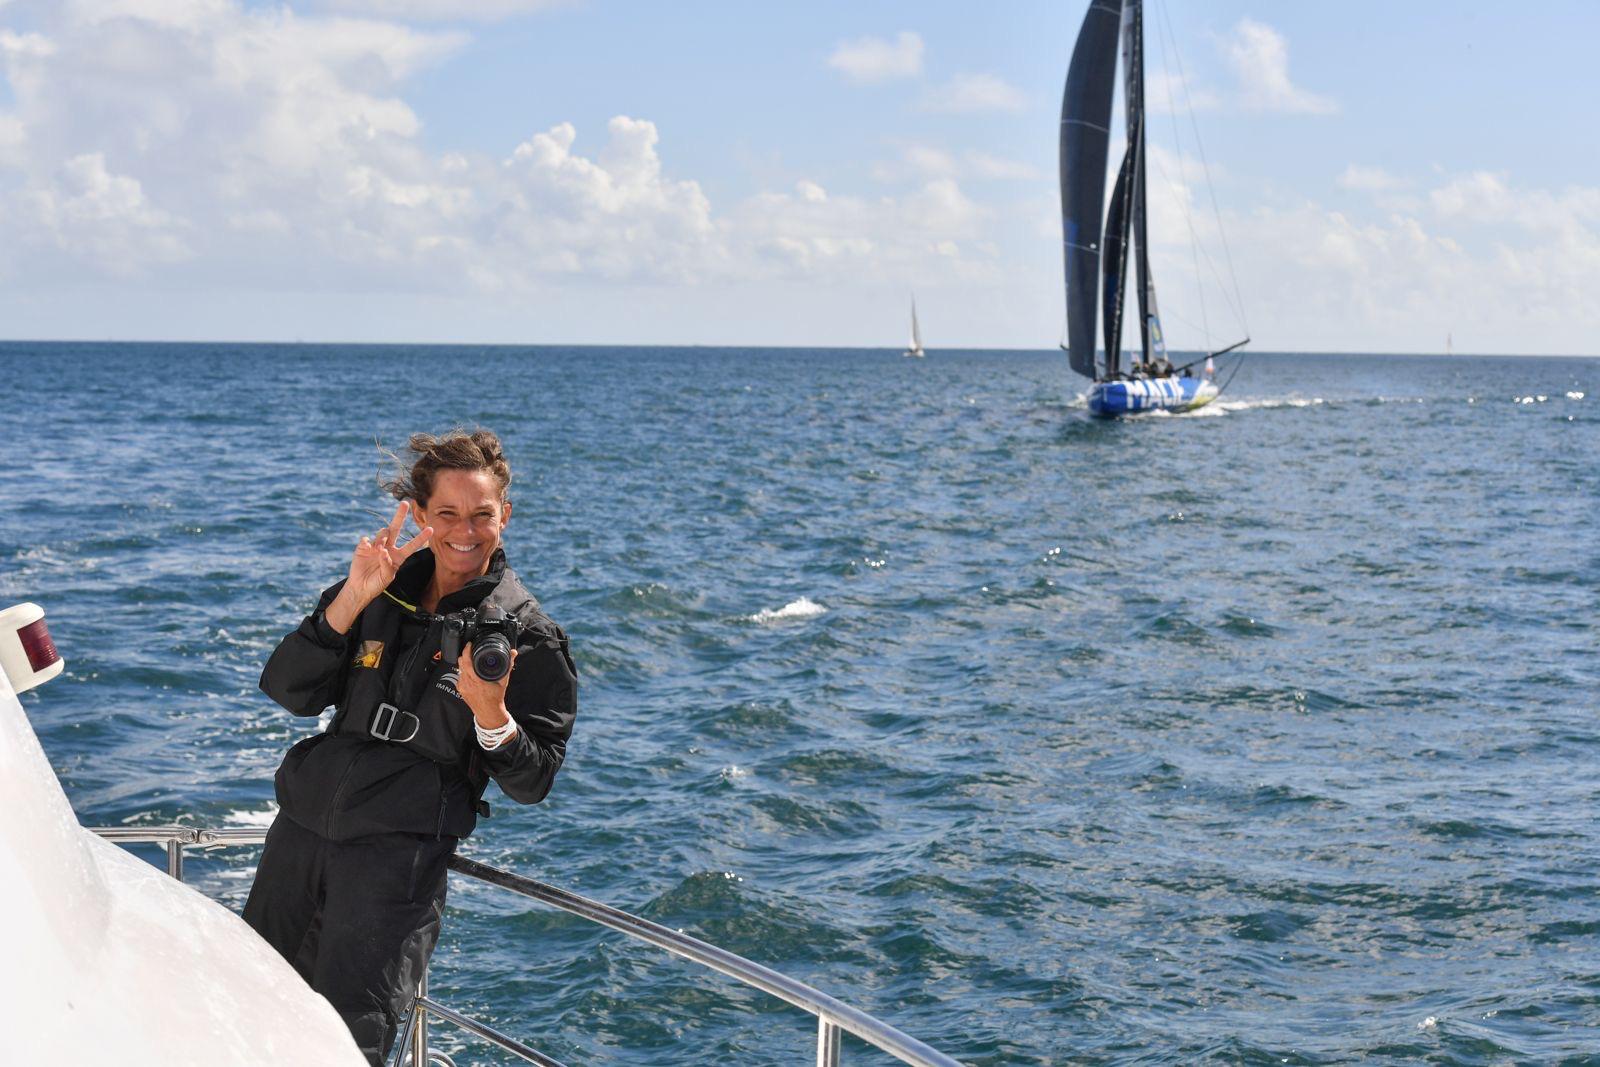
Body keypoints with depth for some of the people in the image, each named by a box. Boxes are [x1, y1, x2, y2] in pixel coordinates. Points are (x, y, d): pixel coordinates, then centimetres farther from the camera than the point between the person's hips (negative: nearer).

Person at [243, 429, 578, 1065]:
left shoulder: (526, 636, -3)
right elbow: (289, 692, -2)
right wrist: (351, 600, -14)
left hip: (400, 850, -5)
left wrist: (491, 713, -23)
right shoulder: (384, 592, 8)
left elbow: (532, 784, -4)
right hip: (302, 823, 5)